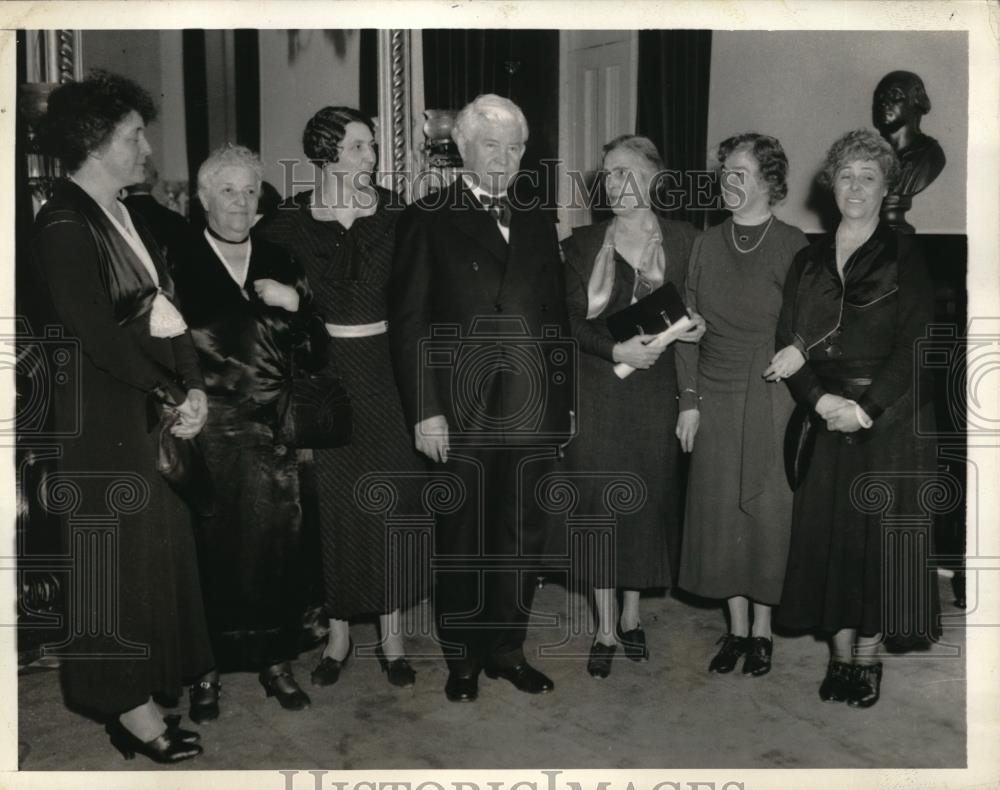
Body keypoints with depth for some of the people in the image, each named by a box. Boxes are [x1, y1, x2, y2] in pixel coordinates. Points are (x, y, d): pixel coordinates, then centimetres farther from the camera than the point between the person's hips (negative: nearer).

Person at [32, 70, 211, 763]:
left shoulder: (126, 217, 10)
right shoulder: (64, 226, -15)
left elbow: (168, 308, 7)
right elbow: (98, 337, -19)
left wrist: (194, 385, -6)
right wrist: (172, 395, -10)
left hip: (156, 401, 8)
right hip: (103, 411, -7)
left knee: (161, 541, 12)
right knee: (119, 551, 3)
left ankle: (152, 683, 28)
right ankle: (128, 707, 18)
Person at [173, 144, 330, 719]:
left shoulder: (281, 265, 10)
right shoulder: (179, 265, 0)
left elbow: (318, 355, 5)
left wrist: (295, 305, -9)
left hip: (273, 434, 3)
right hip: (207, 432, -3)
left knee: (275, 542, 6)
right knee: (211, 548, 1)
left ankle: (276, 660, 21)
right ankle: (208, 671, 16)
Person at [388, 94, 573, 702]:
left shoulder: (538, 225, 13)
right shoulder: (429, 220, -1)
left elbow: (557, 319, 16)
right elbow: (409, 323, -5)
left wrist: (563, 403, 10)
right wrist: (425, 411, -11)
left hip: (533, 416, 4)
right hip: (463, 416, -4)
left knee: (524, 538, 11)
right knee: (461, 543, 7)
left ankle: (506, 647, 28)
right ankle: (462, 657, 24)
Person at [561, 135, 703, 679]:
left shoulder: (681, 240, 3)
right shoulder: (583, 243, 4)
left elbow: (692, 312, 11)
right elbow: (570, 320, -2)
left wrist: (692, 327, -12)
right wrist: (616, 350, -17)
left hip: (655, 390, 0)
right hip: (596, 392, 0)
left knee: (647, 500, 7)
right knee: (599, 502, 1)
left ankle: (630, 617, 26)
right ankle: (604, 630, 13)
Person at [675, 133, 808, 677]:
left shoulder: (792, 245, -5)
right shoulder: (708, 244, 7)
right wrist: (689, 400, 1)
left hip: (771, 400, -3)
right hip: (715, 401, 4)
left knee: (767, 510, 3)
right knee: (720, 511, 7)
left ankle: (762, 629, 20)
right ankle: (736, 628, 21)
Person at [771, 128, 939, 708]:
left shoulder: (904, 257, 0)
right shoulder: (809, 260, 10)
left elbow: (917, 346, -7)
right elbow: (788, 343, 3)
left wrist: (866, 406, -16)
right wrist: (822, 400, -12)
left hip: (891, 418, -3)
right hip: (826, 421, 3)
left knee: (880, 536, 1)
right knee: (829, 534, 4)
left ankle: (869, 660, 14)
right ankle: (841, 656, 17)